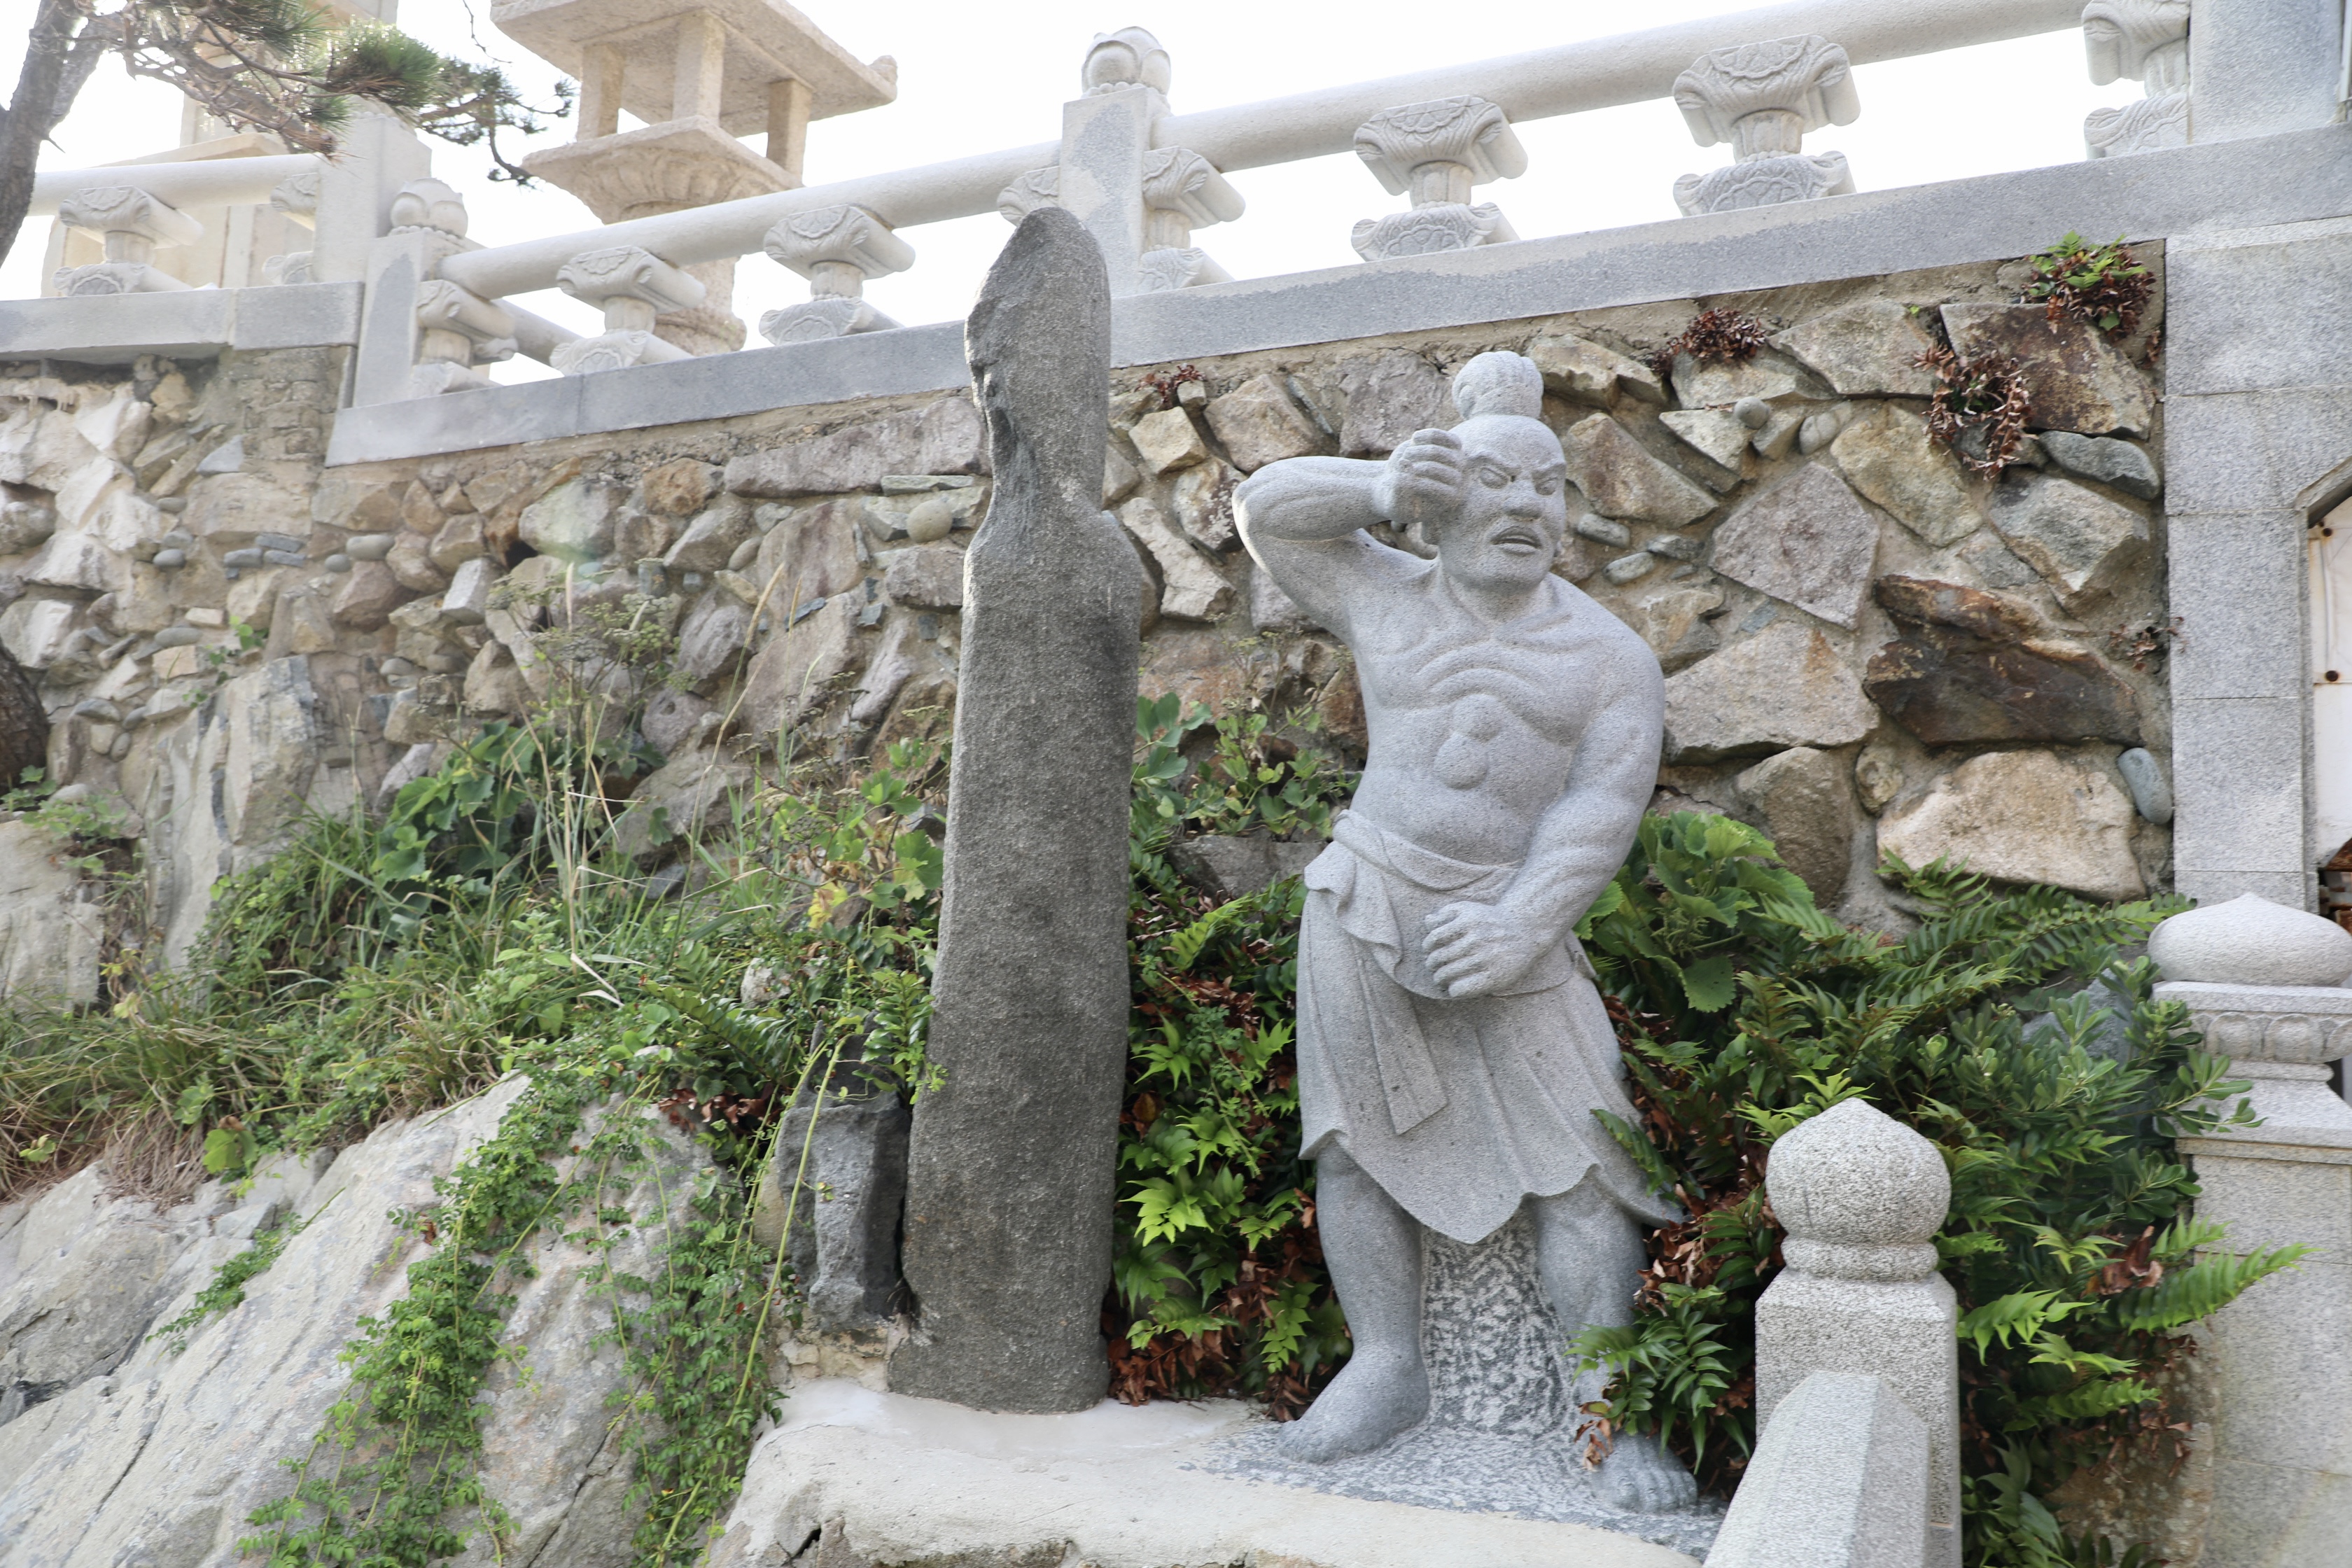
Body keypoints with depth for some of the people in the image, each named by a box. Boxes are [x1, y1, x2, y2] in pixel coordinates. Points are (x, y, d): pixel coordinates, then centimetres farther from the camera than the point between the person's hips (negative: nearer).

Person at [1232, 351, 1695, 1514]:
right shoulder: (1388, 603, 8)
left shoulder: (1612, 658, 3)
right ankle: (1387, 1372, 15)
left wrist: (1519, 927, -20)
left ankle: (1609, 1409, 1)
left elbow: (1601, 811, -7)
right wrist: (1380, 490, -4)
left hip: (1507, 932, -1)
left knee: (1578, 1164, -7)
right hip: (1363, 909, 2)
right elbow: (1267, 511, 13)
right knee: (1357, 1144, 3)